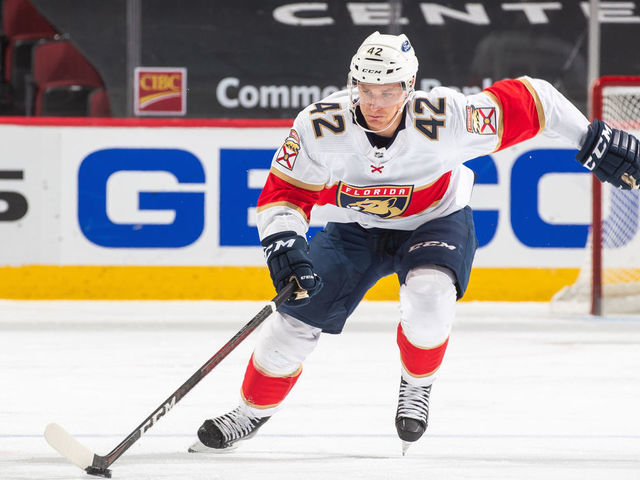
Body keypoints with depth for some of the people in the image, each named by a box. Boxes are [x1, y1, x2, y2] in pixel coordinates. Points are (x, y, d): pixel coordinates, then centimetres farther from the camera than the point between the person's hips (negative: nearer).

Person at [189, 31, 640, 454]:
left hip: (436, 222, -2)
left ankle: (417, 384, 1)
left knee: (429, 301, -31)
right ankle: (252, 413, 20)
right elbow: (283, 192, -17)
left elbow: (527, 100, -23)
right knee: (297, 318, -5)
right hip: (354, 228, 2)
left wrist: (594, 140, -20)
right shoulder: (321, 127, -28)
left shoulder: (446, 119, -32)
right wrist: (283, 245, -34)